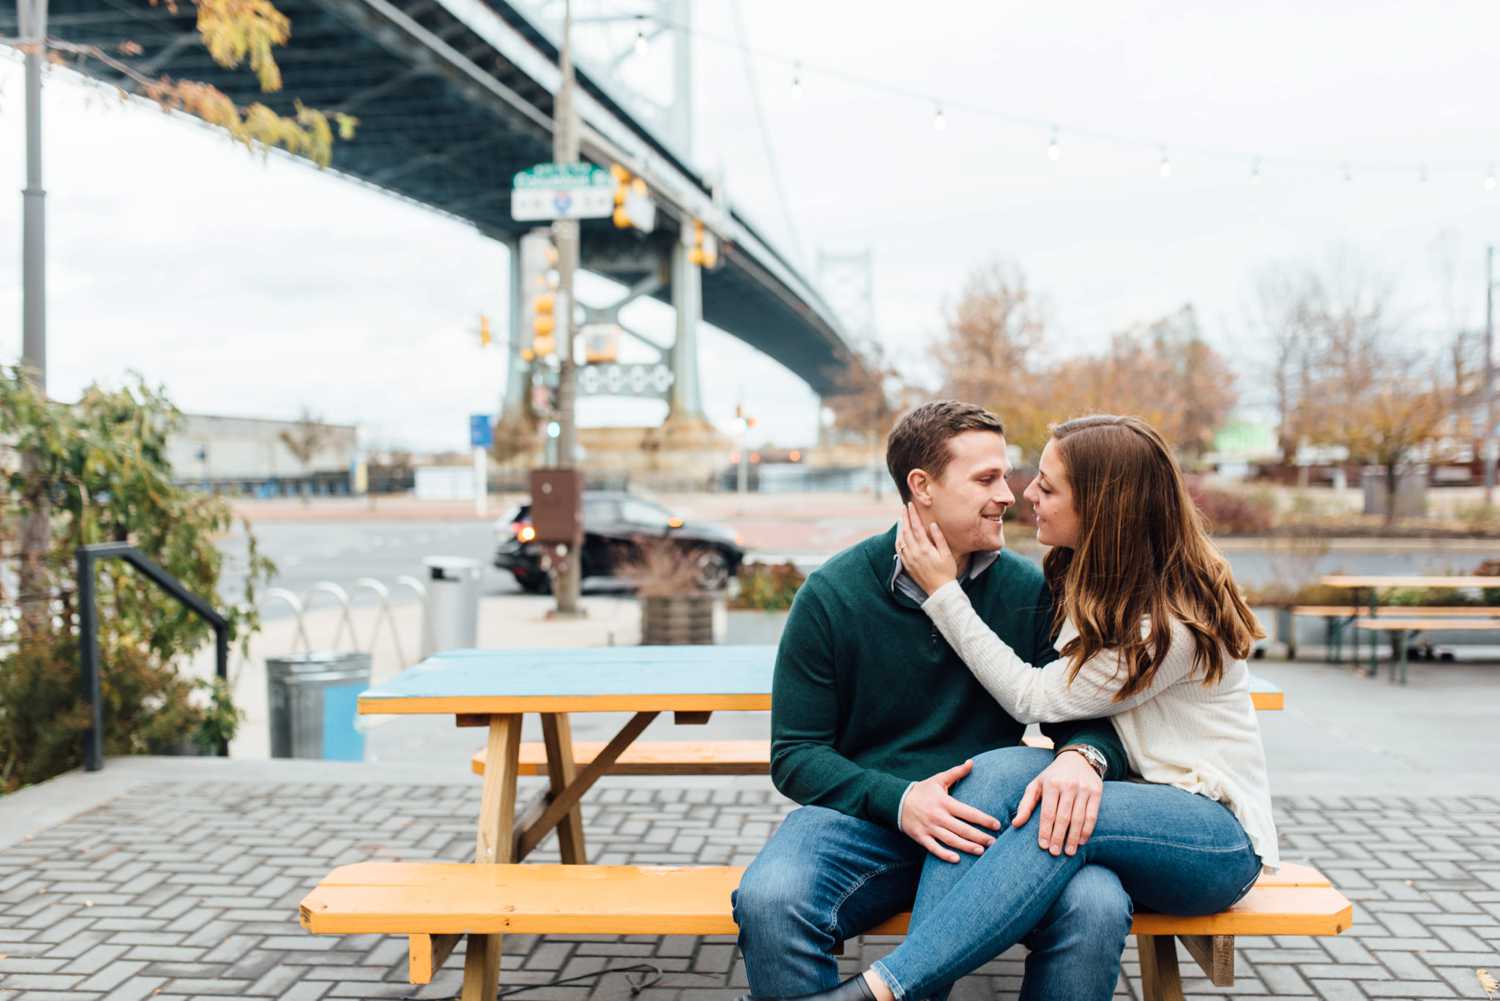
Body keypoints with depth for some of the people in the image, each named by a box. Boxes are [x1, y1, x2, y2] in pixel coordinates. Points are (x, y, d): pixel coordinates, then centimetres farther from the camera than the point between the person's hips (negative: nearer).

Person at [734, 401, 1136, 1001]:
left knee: (1097, 907, -29)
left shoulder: (1029, 592, 4)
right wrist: (899, 800, -21)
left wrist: (1083, 757, -22)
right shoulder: (832, 595, -1)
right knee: (768, 901, -32)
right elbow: (795, 754, -2)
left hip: (989, 818, 1)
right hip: (863, 815, -1)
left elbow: (1092, 715, 4)